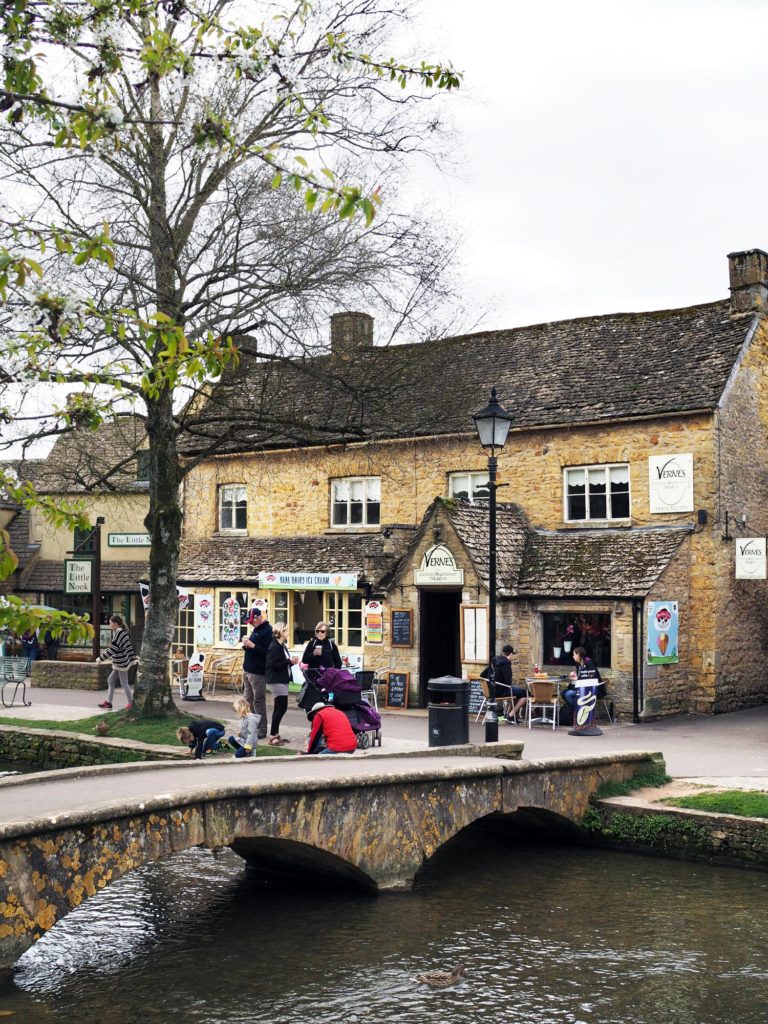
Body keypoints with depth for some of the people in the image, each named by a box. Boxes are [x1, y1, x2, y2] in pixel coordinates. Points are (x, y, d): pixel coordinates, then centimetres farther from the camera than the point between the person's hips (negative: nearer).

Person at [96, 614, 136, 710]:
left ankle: (131, 702, 9)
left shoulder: (119, 633, -19)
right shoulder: (123, 632, 9)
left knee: (124, 683, 0)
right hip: (119, 663, 10)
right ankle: (108, 701, 18)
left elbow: (112, 649, -23)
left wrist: (101, 658, -18)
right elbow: (129, 646, 13)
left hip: (121, 663, -10)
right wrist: (133, 658, 17)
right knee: (110, 680, 13)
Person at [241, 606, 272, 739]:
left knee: (258, 701, -5)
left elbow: (267, 651, -22)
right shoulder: (256, 629, 17)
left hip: (258, 673, -10)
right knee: (248, 700, 12)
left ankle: (262, 731, 1)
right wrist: (246, 644, 7)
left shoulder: (267, 631, -14)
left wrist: (252, 645, -23)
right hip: (248, 671, 10)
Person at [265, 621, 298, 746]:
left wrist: (291, 662, 2)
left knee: (280, 708, 13)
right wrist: (289, 661, -20)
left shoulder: (282, 646, 14)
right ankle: (272, 737, -6)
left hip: (282, 680, 10)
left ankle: (276, 734, 20)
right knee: (281, 707, -10)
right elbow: (274, 664, -21)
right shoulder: (274, 647, -15)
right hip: (276, 681, -10)